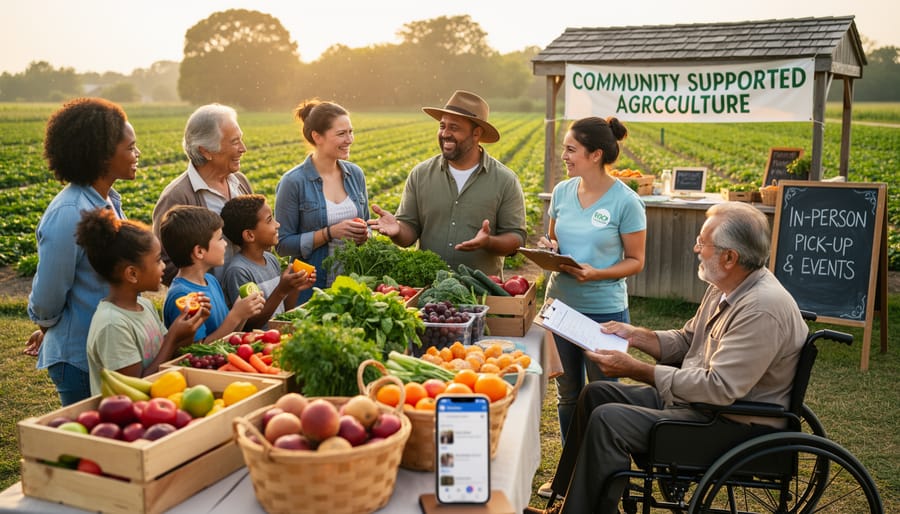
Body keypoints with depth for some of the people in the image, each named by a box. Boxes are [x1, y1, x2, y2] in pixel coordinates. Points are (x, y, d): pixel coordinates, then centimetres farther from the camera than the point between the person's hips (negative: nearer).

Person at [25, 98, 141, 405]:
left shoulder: (109, 200, 4)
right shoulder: (68, 215, -24)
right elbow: (46, 299, -15)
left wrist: (52, 327, 18)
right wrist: (48, 327, 4)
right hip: (80, 359, -8)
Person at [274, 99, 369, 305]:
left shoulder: (356, 174, 5)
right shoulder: (293, 182, -11)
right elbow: (283, 244, -11)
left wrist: (364, 234, -7)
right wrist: (330, 233, -20)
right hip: (313, 287, -4)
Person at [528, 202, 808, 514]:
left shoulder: (763, 309, -27)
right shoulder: (725, 289, 4)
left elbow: (720, 388, -30)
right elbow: (686, 340, 16)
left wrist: (636, 370, -26)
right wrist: (634, 336, 2)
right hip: (692, 396, 11)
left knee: (607, 419, -22)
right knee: (596, 394, 10)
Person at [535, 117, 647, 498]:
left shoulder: (625, 201, -13)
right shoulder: (562, 191, 1)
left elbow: (635, 261, -8)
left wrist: (596, 274, -23)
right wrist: (548, 247, -9)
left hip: (603, 310, -5)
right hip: (561, 303, 5)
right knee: (567, 394, 17)